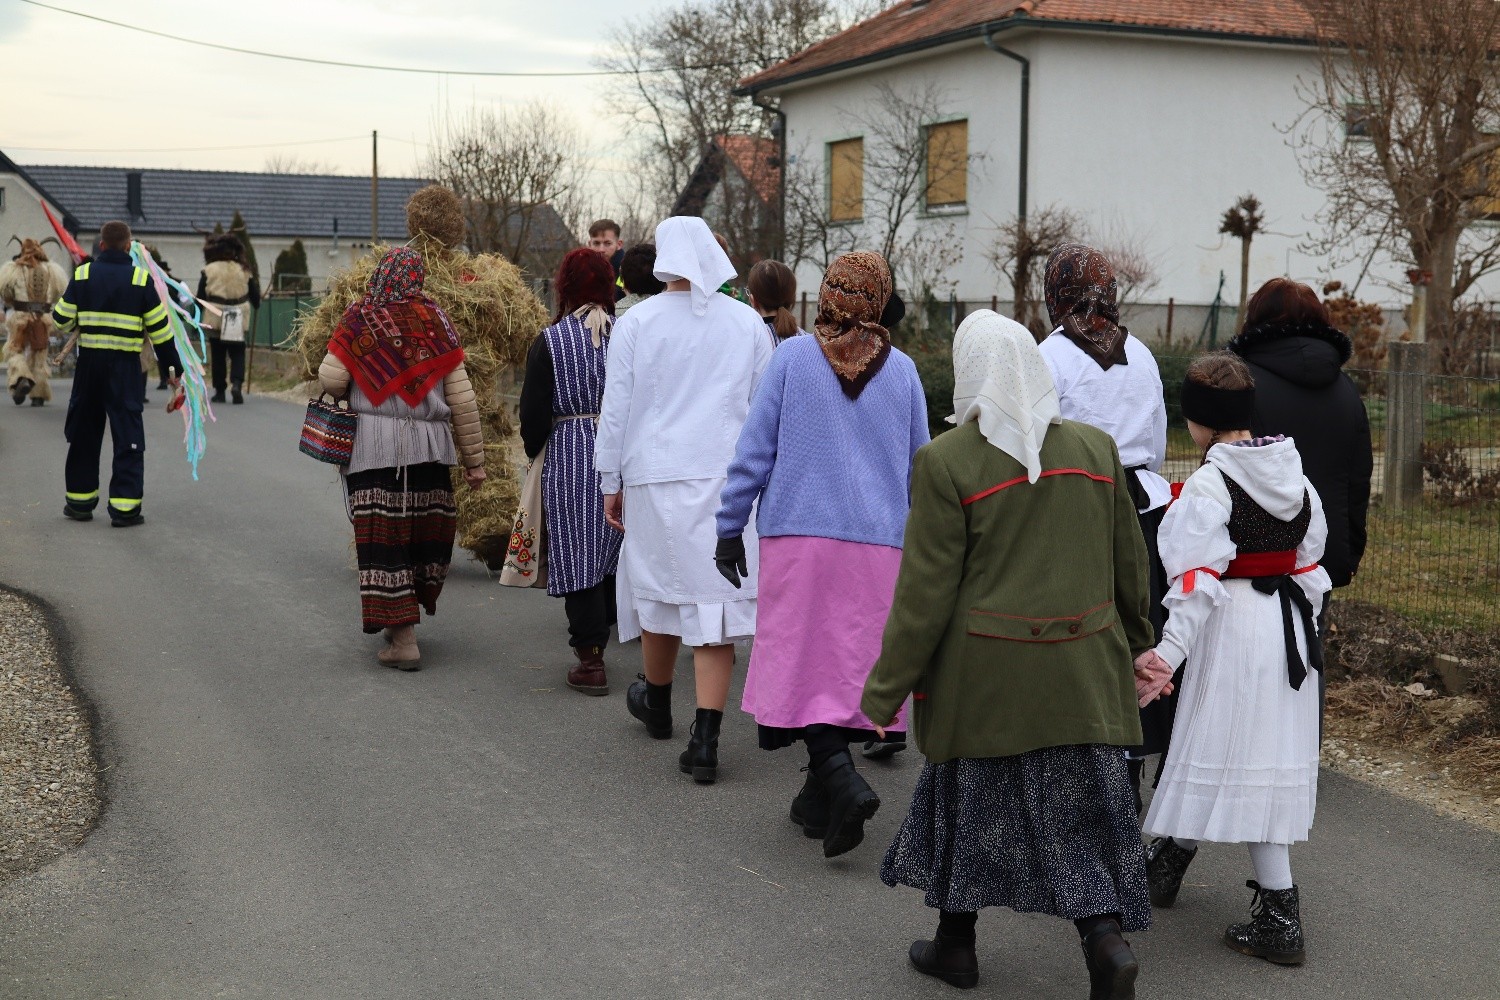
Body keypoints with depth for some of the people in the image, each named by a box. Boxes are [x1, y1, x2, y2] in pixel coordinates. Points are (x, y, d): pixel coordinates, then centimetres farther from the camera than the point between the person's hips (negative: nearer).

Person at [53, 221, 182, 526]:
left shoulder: (82, 275, 1)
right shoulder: (140, 278, -5)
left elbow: (62, 322, 2)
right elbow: (159, 328, -3)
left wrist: (56, 309, 25)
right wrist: (173, 363, 8)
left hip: (89, 363, 3)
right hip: (125, 366, -3)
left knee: (84, 433, 15)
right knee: (128, 436, 1)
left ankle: (80, 501, 22)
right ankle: (124, 507, -4)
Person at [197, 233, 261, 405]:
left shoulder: (208, 270, -1)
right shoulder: (244, 270, 3)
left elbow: (200, 298, 0)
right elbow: (255, 296, 8)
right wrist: (256, 305, 30)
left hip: (215, 320, -1)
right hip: (239, 321, 1)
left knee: (218, 356, 9)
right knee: (237, 354, 7)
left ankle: (220, 391, 11)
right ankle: (237, 384, -16)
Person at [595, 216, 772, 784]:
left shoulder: (637, 322, -2)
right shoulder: (749, 324, 3)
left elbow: (615, 409, 0)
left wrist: (611, 483, 9)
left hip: (655, 479, 0)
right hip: (729, 480, 0)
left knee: (660, 589, 16)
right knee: (716, 601, -1)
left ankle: (657, 704, 39)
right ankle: (704, 741, -6)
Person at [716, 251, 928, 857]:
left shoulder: (793, 358, -2)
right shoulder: (902, 370, 5)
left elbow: (754, 450, -2)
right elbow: (919, 467, 11)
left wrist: (730, 529, 6)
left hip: (798, 536, -3)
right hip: (879, 544, 3)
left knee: (803, 661, 1)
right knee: (852, 664, 10)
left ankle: (841, 779, -18)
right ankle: (820, 798, 19)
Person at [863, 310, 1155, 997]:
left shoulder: (947, 460, -12)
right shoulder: (1097, 449, 2)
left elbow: (926, 588, -11)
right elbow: (1129, 565, 11)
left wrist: (886, 687, -2)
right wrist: (1136, 643, 27)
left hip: (984, 671, -3)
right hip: (1083, 670, 3)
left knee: (970, 796, 13)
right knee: (1079, 806, 9)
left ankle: (955, 943, 27)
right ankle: (1106, 939, -5)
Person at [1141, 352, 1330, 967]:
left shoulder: (1210, 483, -16)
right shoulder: (1294, 474, 7)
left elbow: (1199, 579, -20)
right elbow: (1310, 561, 12)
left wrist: (1169, 651, -20)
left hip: (1234, 628, -8)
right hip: (1290, 624, 8)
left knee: (1236, 756, 0)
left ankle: (1280, 915, 3)